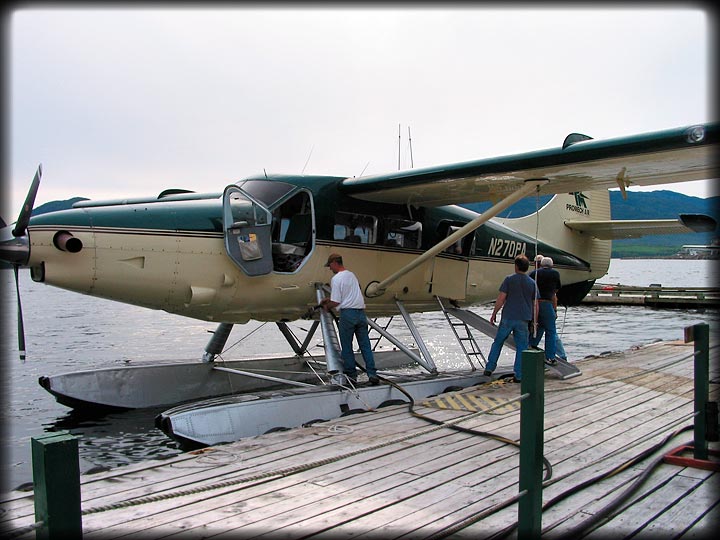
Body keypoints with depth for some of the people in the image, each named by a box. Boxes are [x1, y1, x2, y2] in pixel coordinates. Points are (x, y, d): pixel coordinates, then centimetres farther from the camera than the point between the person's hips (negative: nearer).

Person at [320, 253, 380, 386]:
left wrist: (327, 307, 9)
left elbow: (336, 302, -10)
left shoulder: (336, 278, -8)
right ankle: (372, 374, 2)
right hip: (361, 312, 7)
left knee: (347, 346, 5)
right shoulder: (351, 275, 17)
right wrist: (329, 299, 32)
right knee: (365, 345, 6)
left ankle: (351, 374, 10)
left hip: (348, 313, -7)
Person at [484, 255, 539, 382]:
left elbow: (501, 299, -7)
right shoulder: (532, 283, 5)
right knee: (521, 347, 7)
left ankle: (489, 368, 14)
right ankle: (519, 376, 6)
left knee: (498, 342, 12)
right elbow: (535, 305, 6)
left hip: (507, 318, -1)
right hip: (523, 320, 1)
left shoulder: (509, 279, -3)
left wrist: (494, 314, 2)